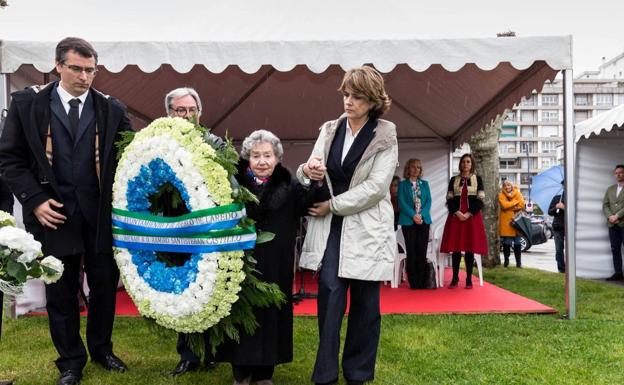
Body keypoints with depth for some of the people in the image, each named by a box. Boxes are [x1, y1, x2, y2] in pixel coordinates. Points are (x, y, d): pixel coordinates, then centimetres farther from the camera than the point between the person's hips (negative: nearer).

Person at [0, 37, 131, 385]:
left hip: (100, 214, 1)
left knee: (105, 284, 11)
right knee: (61, 290, 9)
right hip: (54, 213, -1)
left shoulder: (112, 109, 1)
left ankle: (102, 349, 33)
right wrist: (34, 200, -9)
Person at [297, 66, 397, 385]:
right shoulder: (330, 130, 8)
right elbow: (312, 173, 8)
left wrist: (332, 205, -12)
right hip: (329, 227, 3)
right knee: (329, 293, -7)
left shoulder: (385, 136, -3)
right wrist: (307, 171, -17)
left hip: (366, 229, -2)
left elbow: (376, 187, -12)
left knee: (364, 303, 4)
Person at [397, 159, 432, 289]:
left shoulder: (425, 184, 15)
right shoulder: (403, 184, 6)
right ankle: (413, 282, 0)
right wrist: (413, 215, -14)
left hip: (424, 220, 2)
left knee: (422, 251, -1)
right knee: (411, 251, -3)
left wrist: (422, 215, -10)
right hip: (408, 221, -2)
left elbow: (429, 201, 6)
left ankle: (422, 282, 2)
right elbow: (402, 202, -3)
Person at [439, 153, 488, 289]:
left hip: (472, 216, -1)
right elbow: (449, 199, 4)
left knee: (470, 248, -3)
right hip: (455, 216, 1)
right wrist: (457, 213, -12)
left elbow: (480, 199, 0)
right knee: (455, 248, -1)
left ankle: (469, 279, 3)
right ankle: (455, 278, 5)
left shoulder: (477, 179, 7)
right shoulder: (453, 180, 10)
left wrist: (469, 214, -12)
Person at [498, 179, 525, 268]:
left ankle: (519, 262, 9)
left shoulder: (517, 193, 7)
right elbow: (504, 205, -15)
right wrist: (516, 202, -9)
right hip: (506, 222, -2)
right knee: (506, 243, -1)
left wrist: (509, 206, -11)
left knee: (517, 243, 4)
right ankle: (506, 260, 13)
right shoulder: (501, 195, 1)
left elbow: (522, 205, -5)